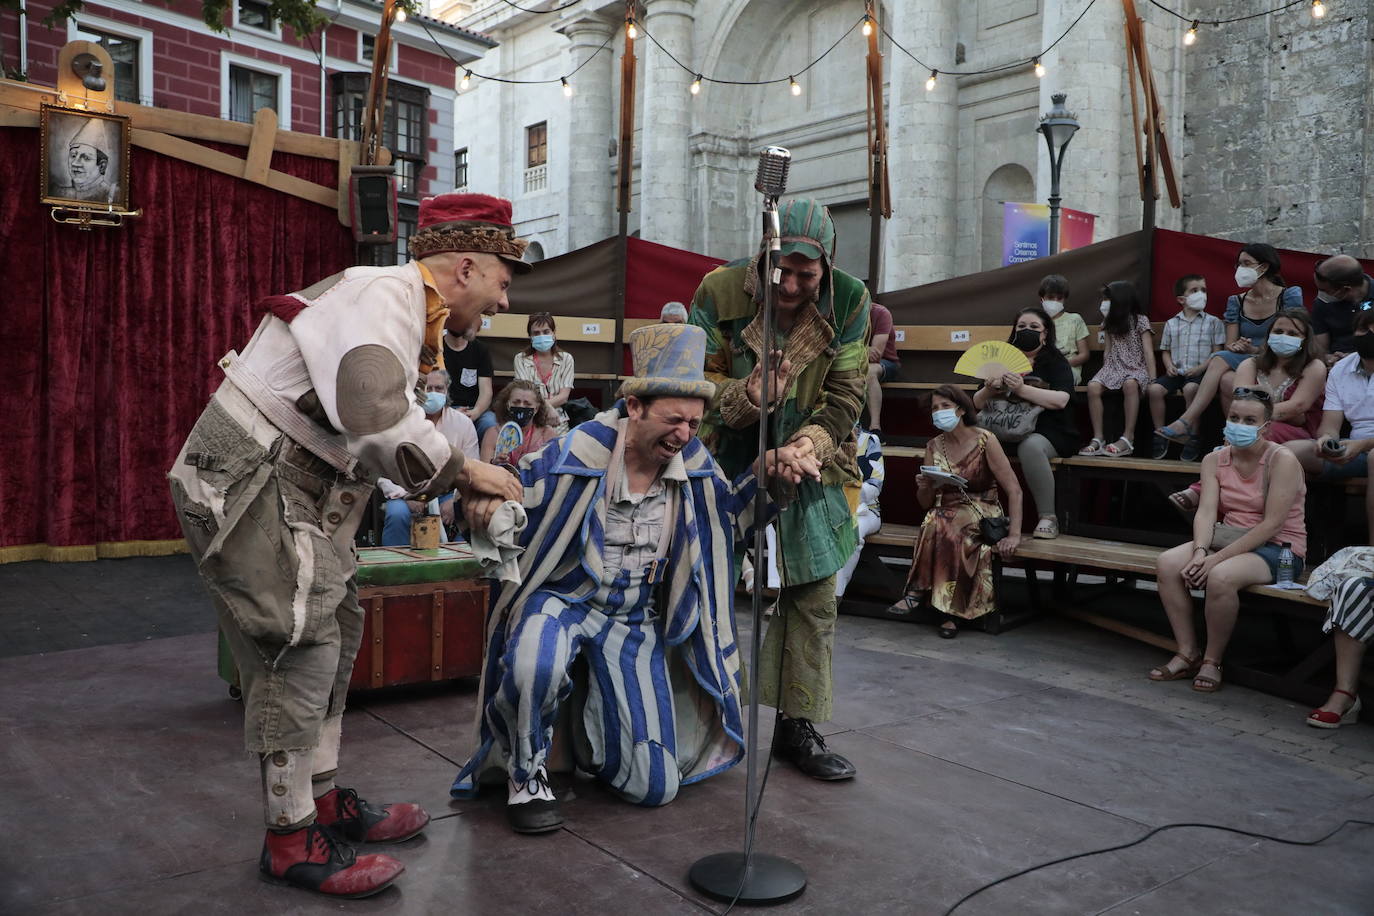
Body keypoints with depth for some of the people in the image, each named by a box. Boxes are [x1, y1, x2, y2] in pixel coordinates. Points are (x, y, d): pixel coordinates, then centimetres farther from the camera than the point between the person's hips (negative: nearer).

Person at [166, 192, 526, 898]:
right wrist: (463, 469, -21)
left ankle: (322, 800, 26)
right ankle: (290, 841, 5)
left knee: (336, 629, 13)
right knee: (300, 647, -8)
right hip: (246, 483, -11)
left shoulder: (404, 313, 14)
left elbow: (389, 438, 15)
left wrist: (463, 494, 2)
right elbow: (374, 413, -34)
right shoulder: (383, 294, -18)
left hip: (293, 493, 11)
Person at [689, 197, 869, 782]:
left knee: (814, 599, 4)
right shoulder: (720, 291, -14)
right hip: (728, 466, -2)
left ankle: (798, 727, 18)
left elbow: (845, 394, -7)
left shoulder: (847, 301, -9)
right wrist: (745, 397, -32)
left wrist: (808, 446, -24)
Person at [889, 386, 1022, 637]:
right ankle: (950, 611, -27)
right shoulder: (934, 447, 8)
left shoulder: (985, 440, -5)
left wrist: (1014, 534, -20)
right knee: (934, 521, -32)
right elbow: (926, 504, 9)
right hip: (945, 512, 3)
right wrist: (924, 487, -15)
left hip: (983, 514, -3)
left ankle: (917, 592, -22)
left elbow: (1014, 490, -9)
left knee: (942, 526, -34)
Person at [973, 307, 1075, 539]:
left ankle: (1047, 517, -25)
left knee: (1030, 446, -37)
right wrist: (989, 391, -13)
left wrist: (1022, 389, -27)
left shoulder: (1055, 361, 5)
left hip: (1047, 431, -3)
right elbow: (977, 403, 11)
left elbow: (1060, 400, -14)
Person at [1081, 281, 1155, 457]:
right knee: (1093, 387, -29)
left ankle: (1127, 438, -40)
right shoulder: (1109, 323, 17)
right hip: (1113, 367, 5)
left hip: (1136, 368, -5)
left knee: (1130, 384, -41)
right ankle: (1098, 439, -28)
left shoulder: (1140, 320, 0)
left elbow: (1148, 351, -6)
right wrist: (1105, 373, 4)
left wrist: (1153, 379, -15)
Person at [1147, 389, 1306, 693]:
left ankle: (1212, 661, -13)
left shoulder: (1282, 460, -13)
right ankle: (1188, 654, -9)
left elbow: (1272, 524, -19)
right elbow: (1206, 511, -5)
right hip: (1229, 540, 6)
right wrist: (1200, 551, -26)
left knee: (1221, 576, -35)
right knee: (1167, 563, -19)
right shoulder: (1215, 460, 5)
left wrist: (1218, 558, -24)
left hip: (1278, 548, -6)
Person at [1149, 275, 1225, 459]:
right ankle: (1160, 435, -12)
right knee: (1154, 389, -25)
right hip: (1176, 372, 3)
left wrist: (1201, 368, -13)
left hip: (1199, 373, -3)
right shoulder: (1171, 324, 17)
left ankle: (1192, 439, -24)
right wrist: (1169, 365, -1)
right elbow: (1165, 351, 20)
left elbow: (1216, 352, 2)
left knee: (1190, 388, -36)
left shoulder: (1213, 322, 8)